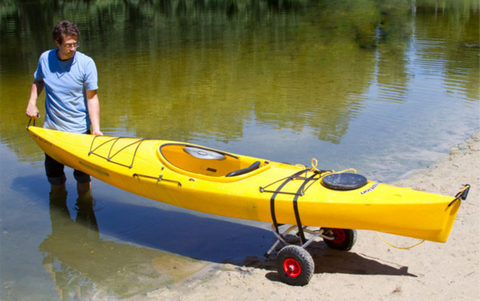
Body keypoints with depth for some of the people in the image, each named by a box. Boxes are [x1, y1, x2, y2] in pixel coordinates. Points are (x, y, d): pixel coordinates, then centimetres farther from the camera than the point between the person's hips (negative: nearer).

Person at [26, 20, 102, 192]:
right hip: (51, 129, 3)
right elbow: (38, 81, 17)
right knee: (54, 178, 15)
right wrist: (32, 102, 1)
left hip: (79, 129, -3)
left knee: (83, 177, 8)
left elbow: (92, 97, -14)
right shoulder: (45, 58, -3)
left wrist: (96, 128, -24)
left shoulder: (86, 63, -13)